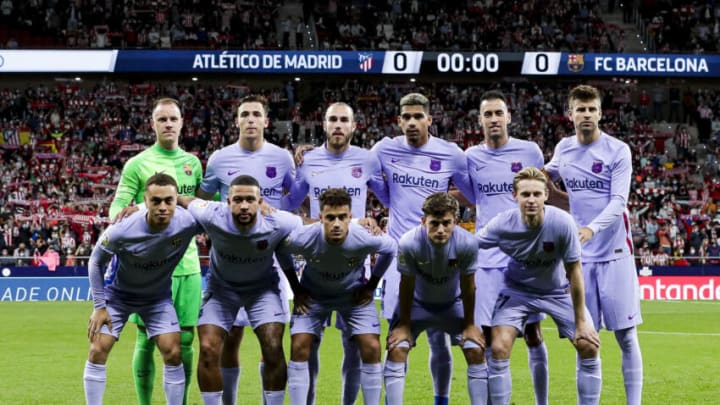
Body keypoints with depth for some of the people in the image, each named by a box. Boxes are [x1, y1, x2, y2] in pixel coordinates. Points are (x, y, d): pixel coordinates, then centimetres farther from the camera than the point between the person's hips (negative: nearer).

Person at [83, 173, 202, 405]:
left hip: (158, 297, 2)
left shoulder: (187, 222, -28)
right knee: (98, 350, -9)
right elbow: (96, 262, -13)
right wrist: (99, 306, -12)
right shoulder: (122, 231, -32)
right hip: (118, 294, -1)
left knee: (173, 353, -9)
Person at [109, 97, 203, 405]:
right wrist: (122, 214, -28)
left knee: (184, 340, 6)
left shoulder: (193, 163, 11)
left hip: (187, 264, 4)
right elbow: (118, 206, -7)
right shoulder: (138, 164, -1)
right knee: (147, 339, 0)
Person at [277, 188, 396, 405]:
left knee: (371, 348, -12)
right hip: (313, 295, 0)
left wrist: (371, 285, -5)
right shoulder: (304, 238, -32)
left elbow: (391, 248, -8)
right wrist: (297, 291, -5)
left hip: (354, 295, 0)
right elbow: (280, 251, -8)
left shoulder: (364, 238, -32)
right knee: (298, 348, -13)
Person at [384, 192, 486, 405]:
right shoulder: (409, 243, -35)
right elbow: (407, 286, -19)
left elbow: (468, 286, -16)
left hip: (453, 303, 1)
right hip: (417, 302, -1)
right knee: (396, 349, -14)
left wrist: (469, 324, -6)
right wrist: (404, 325, -9)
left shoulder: (467, 243, -32)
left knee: (476, 351, -7)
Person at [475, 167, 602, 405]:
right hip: (518, 290, 0)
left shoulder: (562, 222, -27)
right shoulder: (502, 224, -25)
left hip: (559, 291, 0)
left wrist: (581, 322, -15)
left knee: (589, 347, -10)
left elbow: (574, 272, -18)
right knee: (498, 349, -17)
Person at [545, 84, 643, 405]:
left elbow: (618, 202, -14)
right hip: (580, 257, 4)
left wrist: (592, 228, -31)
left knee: (625, 336, -3)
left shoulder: (617, 150, -6)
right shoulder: (563, 149, 7)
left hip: (614, 254, -4)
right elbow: (546, 176, 28)